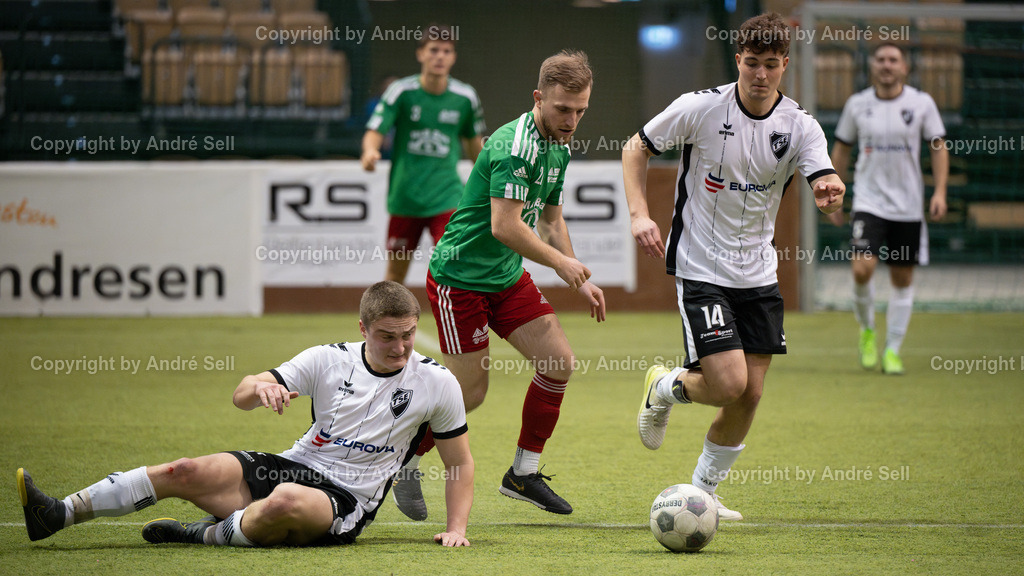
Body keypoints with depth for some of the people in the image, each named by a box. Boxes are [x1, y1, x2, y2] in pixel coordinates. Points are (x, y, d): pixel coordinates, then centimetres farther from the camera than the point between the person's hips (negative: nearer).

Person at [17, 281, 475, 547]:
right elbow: (241, 396, 0)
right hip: (295, 466, 4)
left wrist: (456, 528, -5)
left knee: (286, 502, -40)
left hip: (347, 500, -4)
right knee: (187, 472, -15)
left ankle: (209, 535, -13)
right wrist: (260, 386, -24)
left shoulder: (436, 383, -3)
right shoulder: (329, 360, 2)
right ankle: (57, 515, -16)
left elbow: (460, 462, 8)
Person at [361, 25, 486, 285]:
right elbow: (374, 133, -13)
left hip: (446, 194, 0)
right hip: (404, 194, 0)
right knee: (396, 270, 10)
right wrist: (370, 151, -37)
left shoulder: (465, 97, -1)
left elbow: (474, 141, 15)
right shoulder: (401, 91, -8)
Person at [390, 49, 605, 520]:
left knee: (558, 362, -2)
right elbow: (504, 225, -30)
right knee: (470, 392, -5)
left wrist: (581, 281, 13)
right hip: (459, 275, -9)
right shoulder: (514, 145, -24)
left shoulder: (558, 147, 6)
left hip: (508, 276, 9)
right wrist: (560, 262, -20)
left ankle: (523, 473, 11)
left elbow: (549, 218, 19)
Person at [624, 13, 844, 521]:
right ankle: (665, 388, 17)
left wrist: (831, 189, -40)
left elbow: (826, 194, -15)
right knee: (729, 384, -16)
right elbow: (636, 149, 1)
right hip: (701, 269, -4)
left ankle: (703, 492, 22)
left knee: (751, 393, 3)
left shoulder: (799, 126, -3)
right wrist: (639, 215, -13)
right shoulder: (702, 107, -11)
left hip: (758, 274, 4)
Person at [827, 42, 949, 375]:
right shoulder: (857, 104, 2)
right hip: (869, 201, -1)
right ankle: (866, 329, 8)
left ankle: (892, 350, 15)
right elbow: (841, 150, 12)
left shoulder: (921, 103, -1)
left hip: (908, 206, 1)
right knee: (862, 268, -18)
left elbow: (938, 147, 5)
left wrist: (940, 191, -7)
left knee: (903, 278, 4)